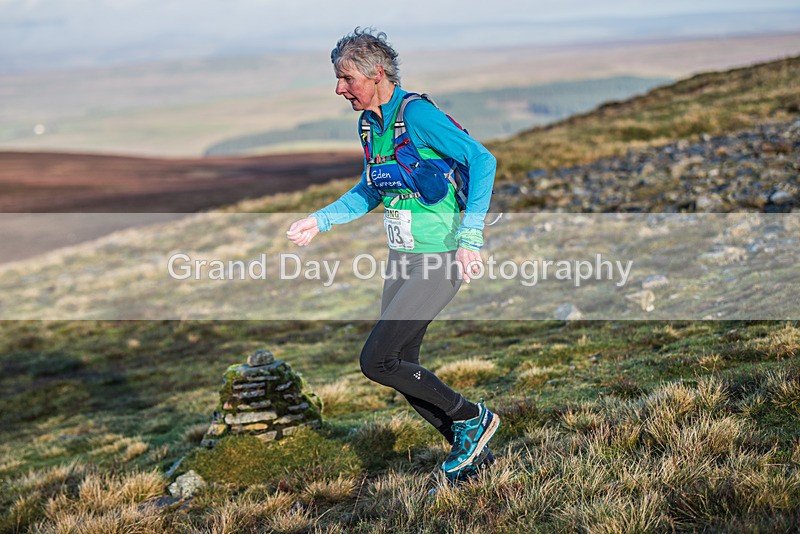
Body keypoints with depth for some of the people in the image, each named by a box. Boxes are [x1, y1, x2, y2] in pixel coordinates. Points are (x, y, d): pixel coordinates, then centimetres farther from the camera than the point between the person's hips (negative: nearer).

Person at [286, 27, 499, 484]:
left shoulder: (417, 114, -17)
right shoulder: (369, 124, 9)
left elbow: (483, 161, -20)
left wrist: (470, 237, -24)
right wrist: (320, 221, 13)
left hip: (440, 262, -9)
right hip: (402, 259, 9)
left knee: (376, 360, -11)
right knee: (402, 366, 11)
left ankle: (472, 419, 8)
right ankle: (473, 452, 27)